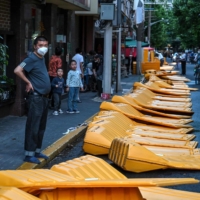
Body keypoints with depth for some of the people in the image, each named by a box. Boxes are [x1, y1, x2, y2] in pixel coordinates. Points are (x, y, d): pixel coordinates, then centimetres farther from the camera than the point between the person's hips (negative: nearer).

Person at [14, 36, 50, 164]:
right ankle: (29, 154, 0)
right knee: (33, 126, -5)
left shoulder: (42, 58, 13)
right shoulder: (32, 58, -13)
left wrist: (46, 93, 14)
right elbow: (17, 70, -27)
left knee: (41, 126, 14)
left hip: (44, 97, 9)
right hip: (36, 97, -9)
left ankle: (37, 151, 23)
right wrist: (28, 82, -17)